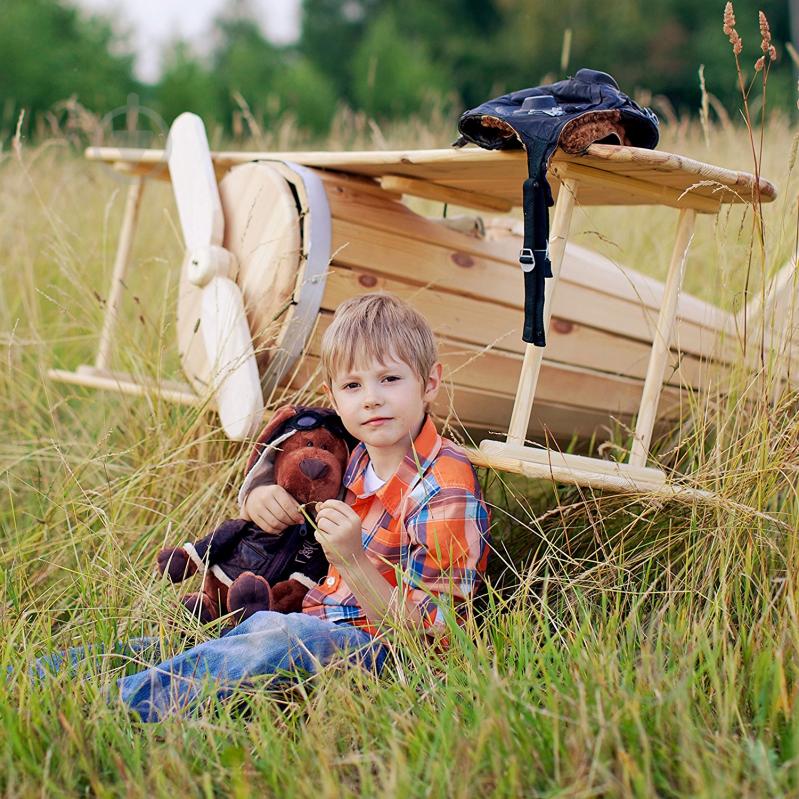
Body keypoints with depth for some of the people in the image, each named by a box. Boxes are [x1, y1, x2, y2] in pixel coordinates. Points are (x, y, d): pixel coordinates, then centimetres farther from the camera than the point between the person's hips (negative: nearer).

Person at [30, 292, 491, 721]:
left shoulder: (445, 492, -14)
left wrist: (353, 562, -29)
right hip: (315, 625, 8)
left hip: (373, 646, -8)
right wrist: (259, 498, 3)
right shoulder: (357, 458, 10)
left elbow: (425, 634, -16)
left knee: (280, 637, -39)